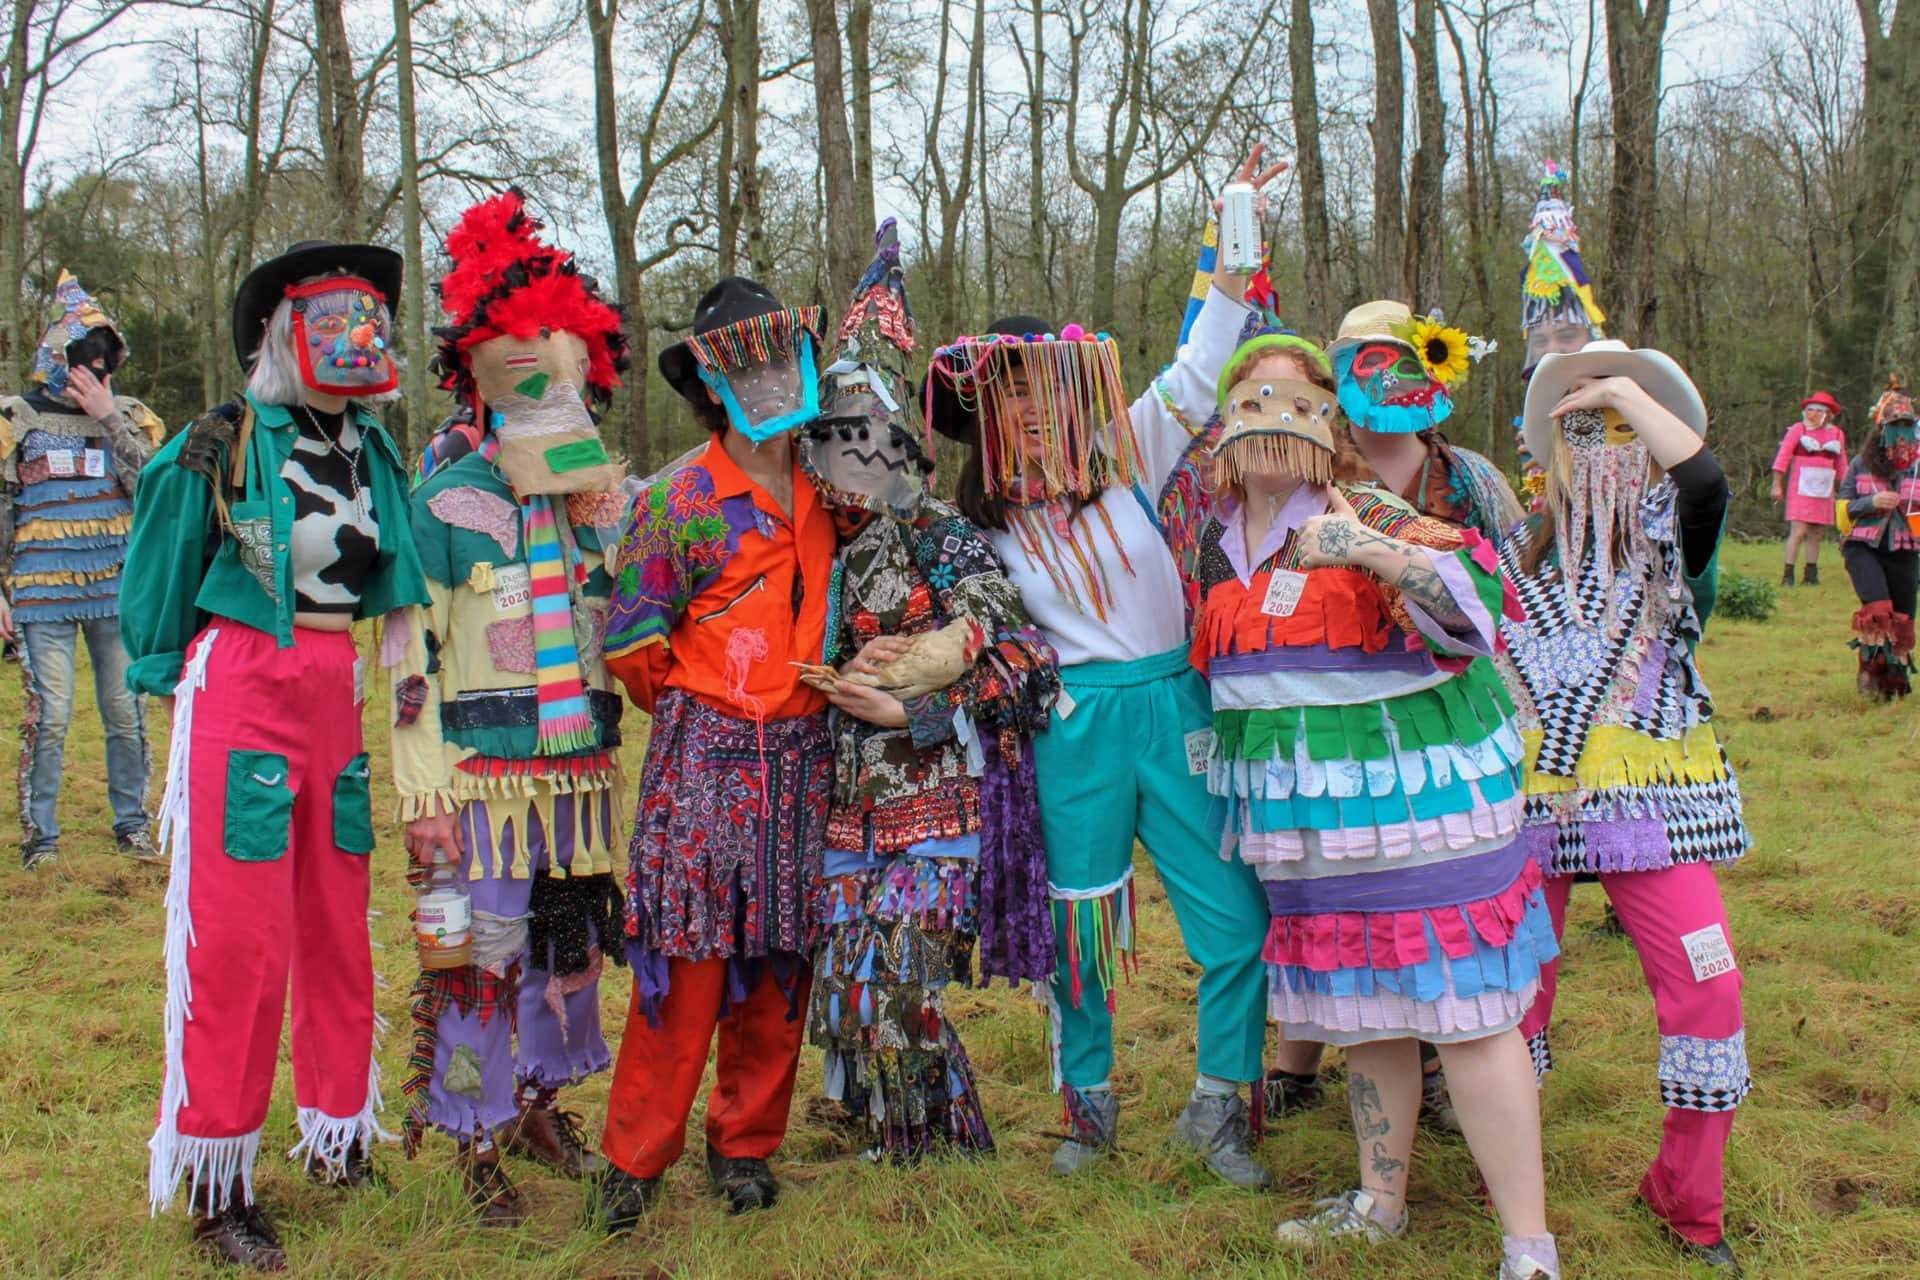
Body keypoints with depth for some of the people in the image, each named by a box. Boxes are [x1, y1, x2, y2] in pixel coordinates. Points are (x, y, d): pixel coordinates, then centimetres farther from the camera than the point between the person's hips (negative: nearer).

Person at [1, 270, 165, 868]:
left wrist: (108, 416, -10)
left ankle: (132, 825, 19)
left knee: (125, 711, 6)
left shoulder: (128, 417, 9)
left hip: (118, 589, 2)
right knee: (49, 715, -4)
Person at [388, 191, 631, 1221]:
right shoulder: (447, 506, -7)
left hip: (582, 767, 6)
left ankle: (539, 1102, 33)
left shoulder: (602, 502, 10)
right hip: (486, 769, -6)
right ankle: (477, 1138, 14)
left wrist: (613, 754, 17)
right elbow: (410, 655, -10)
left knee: (570, 940, 15)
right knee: (479, 952, -1)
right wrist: (423, 792, -14)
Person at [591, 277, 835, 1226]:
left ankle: (745, 1145, 24)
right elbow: (631, 647, -5)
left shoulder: (819, 492, 8)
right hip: (707, 754, -5)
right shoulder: (681, 504, -8)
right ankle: (636, 1158, 10)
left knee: (777, 963, 9)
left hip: (801, 757, 5)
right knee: (687, 961, -4)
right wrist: (699, 710, 6)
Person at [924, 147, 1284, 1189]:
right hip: (1073, 726, -1)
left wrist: (1235, 241, -3)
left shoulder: (1124, 458, 4)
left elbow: (1195, 378, 1)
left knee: (1236, 919, -2)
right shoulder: (982, 523, 3)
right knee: (1078, 924, 8)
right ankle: (1087, 1099, 29)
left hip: (1174, 706, 1)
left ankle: (1217, 1107, 15)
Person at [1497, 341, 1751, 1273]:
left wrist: (1625, 388, -10)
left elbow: (1705, 476, -19)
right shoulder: (1515, 549, 10)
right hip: (1528, 800, 2)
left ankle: (1687, 1202, 11)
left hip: (1647, 798, -2)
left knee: (1705, 983, -8)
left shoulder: (1667, 535, 3)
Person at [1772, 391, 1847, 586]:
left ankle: (1811, 574, 17)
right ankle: (1788, 574, -11)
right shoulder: (1798, 429, -2)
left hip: (1824, 492, 4)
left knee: (1816, 534, 9)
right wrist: (1777, 485, -7)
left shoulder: (1837, 434, 10)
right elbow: (1783, 457, -3)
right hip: (1800, 489, -4)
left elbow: (1841, 466, 19)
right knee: (1798, 531, -13)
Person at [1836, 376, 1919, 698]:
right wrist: (1871, 503, -13)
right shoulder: (1861, 464, 3)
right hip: (1864, 547, -2)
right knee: (1878, 610, -21)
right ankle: (1872, 669, -8)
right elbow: (1843, 508, 5)